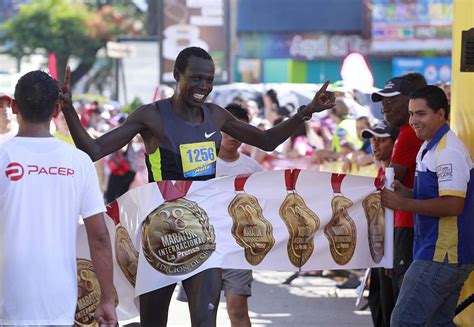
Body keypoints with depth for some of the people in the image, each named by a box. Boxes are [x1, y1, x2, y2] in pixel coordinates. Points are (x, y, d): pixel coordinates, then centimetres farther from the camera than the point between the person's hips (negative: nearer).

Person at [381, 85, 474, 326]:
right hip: (447, 255, 11)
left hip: (441, 256, -11)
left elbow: (453, 205, -24)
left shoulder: (447, 151, -16)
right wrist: (404, 192, 7)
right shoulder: (429, 148, 17)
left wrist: (404, 204, -20)